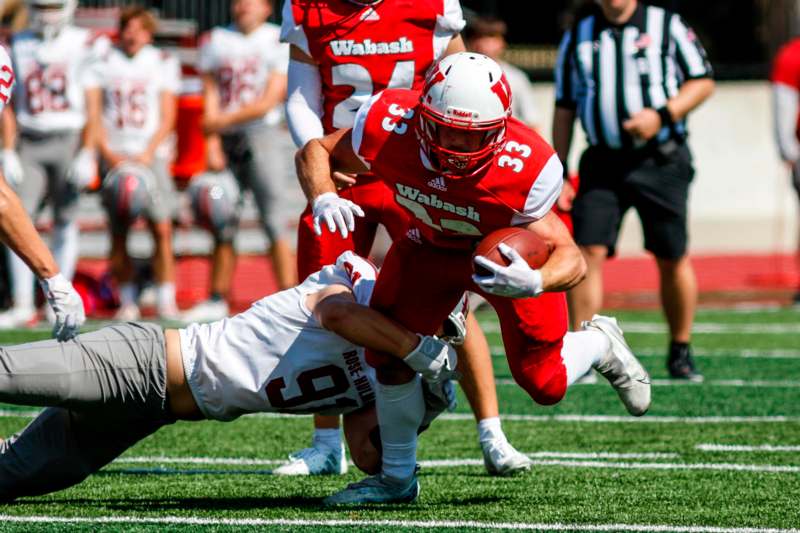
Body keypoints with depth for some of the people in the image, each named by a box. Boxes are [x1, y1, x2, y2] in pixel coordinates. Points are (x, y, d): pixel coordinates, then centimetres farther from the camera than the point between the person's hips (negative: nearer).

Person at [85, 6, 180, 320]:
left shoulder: (163, 63, 7)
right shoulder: (102, 63, 6)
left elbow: (167, 118, 4)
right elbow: (92, 114, 3)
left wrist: (147, 154, -9)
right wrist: (109, 154, -9)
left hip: (152, 155, 0)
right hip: (115, 155, 0)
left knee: (162, 229, -11)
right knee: (118, 233, -3)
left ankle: (166, 300, -7)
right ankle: (127, 302, 5)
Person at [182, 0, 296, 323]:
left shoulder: (280, 42, -1)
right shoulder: (216, 42, 11)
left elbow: (269, 102, -7)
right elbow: (211, 99, 8)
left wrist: (225, 120, -12)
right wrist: (213, 147, -1)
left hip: (262, 136, -4)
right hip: (227, 140, 4)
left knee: (274, 222, -9)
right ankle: (218, 300, 16)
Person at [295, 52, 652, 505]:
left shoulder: (523, 168, -42)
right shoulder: (389, 128, -34)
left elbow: (571, 259, -39)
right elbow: (315, 152, -15)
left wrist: (535, 282, -62)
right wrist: (324, 198, -36)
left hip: (517, 252, -3)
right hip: (433, 244, 3)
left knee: (545, 384, 1)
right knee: (389, 352, -10)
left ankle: (601, 343, 38)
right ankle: (398, 476, 14)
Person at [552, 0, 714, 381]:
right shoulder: (578, 38, 11)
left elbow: (703, 82, 3)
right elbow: (564, 110, 13)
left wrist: (662, 114, -14)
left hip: (661, 162, -2)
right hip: (602, 164, 2)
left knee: (673, 259, 4)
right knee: (587, 252, -11)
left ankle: (681, 353, 20)